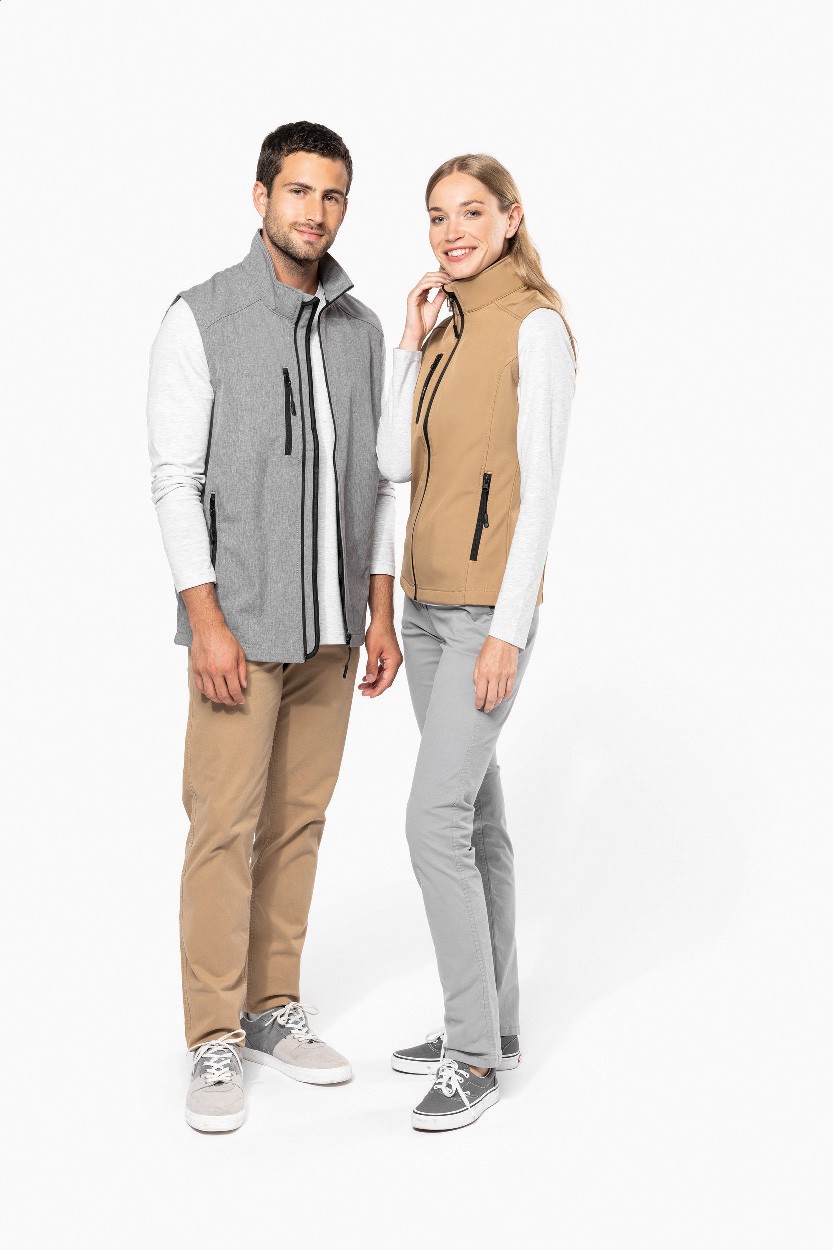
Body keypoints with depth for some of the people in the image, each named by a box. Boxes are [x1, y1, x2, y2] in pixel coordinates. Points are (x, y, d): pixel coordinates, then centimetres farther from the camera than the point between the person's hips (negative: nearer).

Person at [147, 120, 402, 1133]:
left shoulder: (360, 328, 8)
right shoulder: (200, 320, -7)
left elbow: (375, 478, 12)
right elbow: (175, 479, -10)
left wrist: (380, 612, 7)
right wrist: (207, 621, -16)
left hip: (330, 624, 5)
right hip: (240, 622, -5)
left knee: (299, 821, 11)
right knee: (225, 828, -2)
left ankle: (273, 1010, 24)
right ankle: (214, 1043, 8)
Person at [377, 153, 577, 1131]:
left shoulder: (534, 326, -10)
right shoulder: (444, 329, 13)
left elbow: (539, 486, -15)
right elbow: (395, 463, 7)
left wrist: (508, 629, -19)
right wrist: (409, 346, 3)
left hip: (488, 606, -8)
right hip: (427, 600, 8)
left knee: (436, 817, -12)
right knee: (474, 809, 13)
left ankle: (475, 1053, 0)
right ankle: (491, 1023, 24)